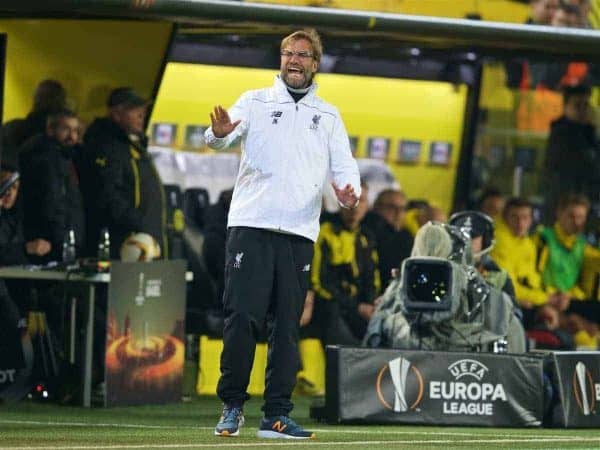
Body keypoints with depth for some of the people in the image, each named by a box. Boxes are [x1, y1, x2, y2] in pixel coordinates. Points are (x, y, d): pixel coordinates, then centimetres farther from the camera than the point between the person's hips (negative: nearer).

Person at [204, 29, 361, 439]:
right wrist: (220, 132, -32)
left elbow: (344, 164, 9)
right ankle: (233, 406, 2)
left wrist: (349, 189, -14)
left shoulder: (328, 116, 17)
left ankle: (277, 416, 5)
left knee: (288, 325, 2)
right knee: (242, 316, -9)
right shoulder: (256, 102, 8)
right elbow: (218, 139, -7)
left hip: (299, 232, 3)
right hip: (251, 225, -3)